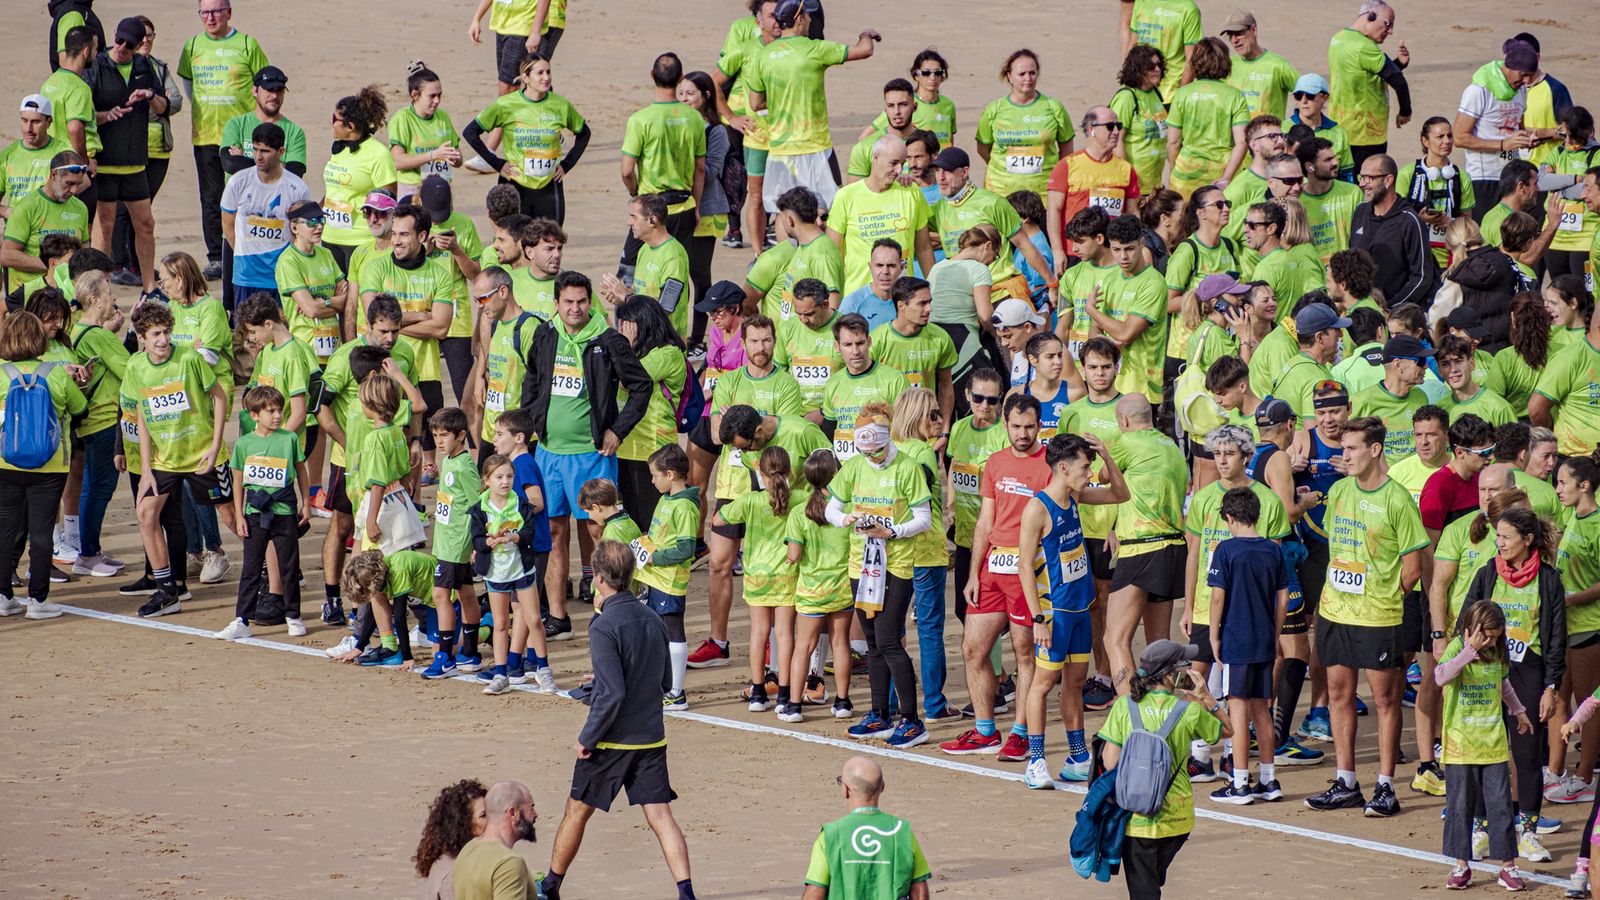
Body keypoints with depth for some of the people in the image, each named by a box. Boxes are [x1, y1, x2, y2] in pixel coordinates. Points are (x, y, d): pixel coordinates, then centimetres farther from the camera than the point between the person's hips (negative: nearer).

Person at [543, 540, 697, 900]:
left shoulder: (604, 628, -17)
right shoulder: (652, 620, 4)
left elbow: (613, 694, -23)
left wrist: (587, 738, -12)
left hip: (612, 740, -5)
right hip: (652, 736, 5)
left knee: (577, 812, 12)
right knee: (660, 815, 0)